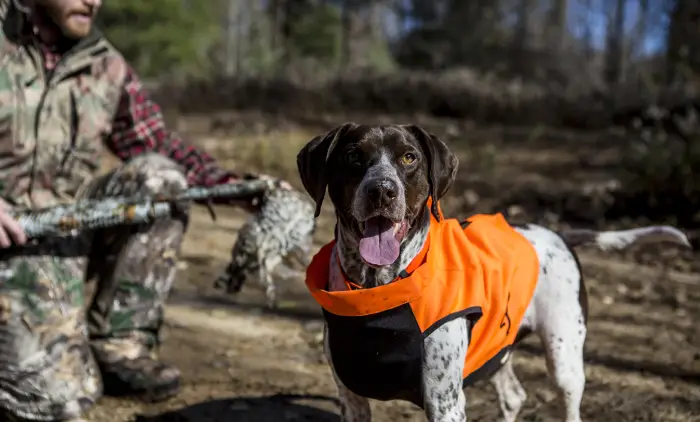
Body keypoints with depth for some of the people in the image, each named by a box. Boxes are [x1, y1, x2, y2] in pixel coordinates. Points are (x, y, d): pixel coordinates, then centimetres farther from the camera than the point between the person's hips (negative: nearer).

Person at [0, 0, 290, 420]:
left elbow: (159, 145, 4)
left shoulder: (108, 67, 4)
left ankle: (118, 344, -8)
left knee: (158, 176, -18)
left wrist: (238, 187, -12)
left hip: (74, 230, 5)